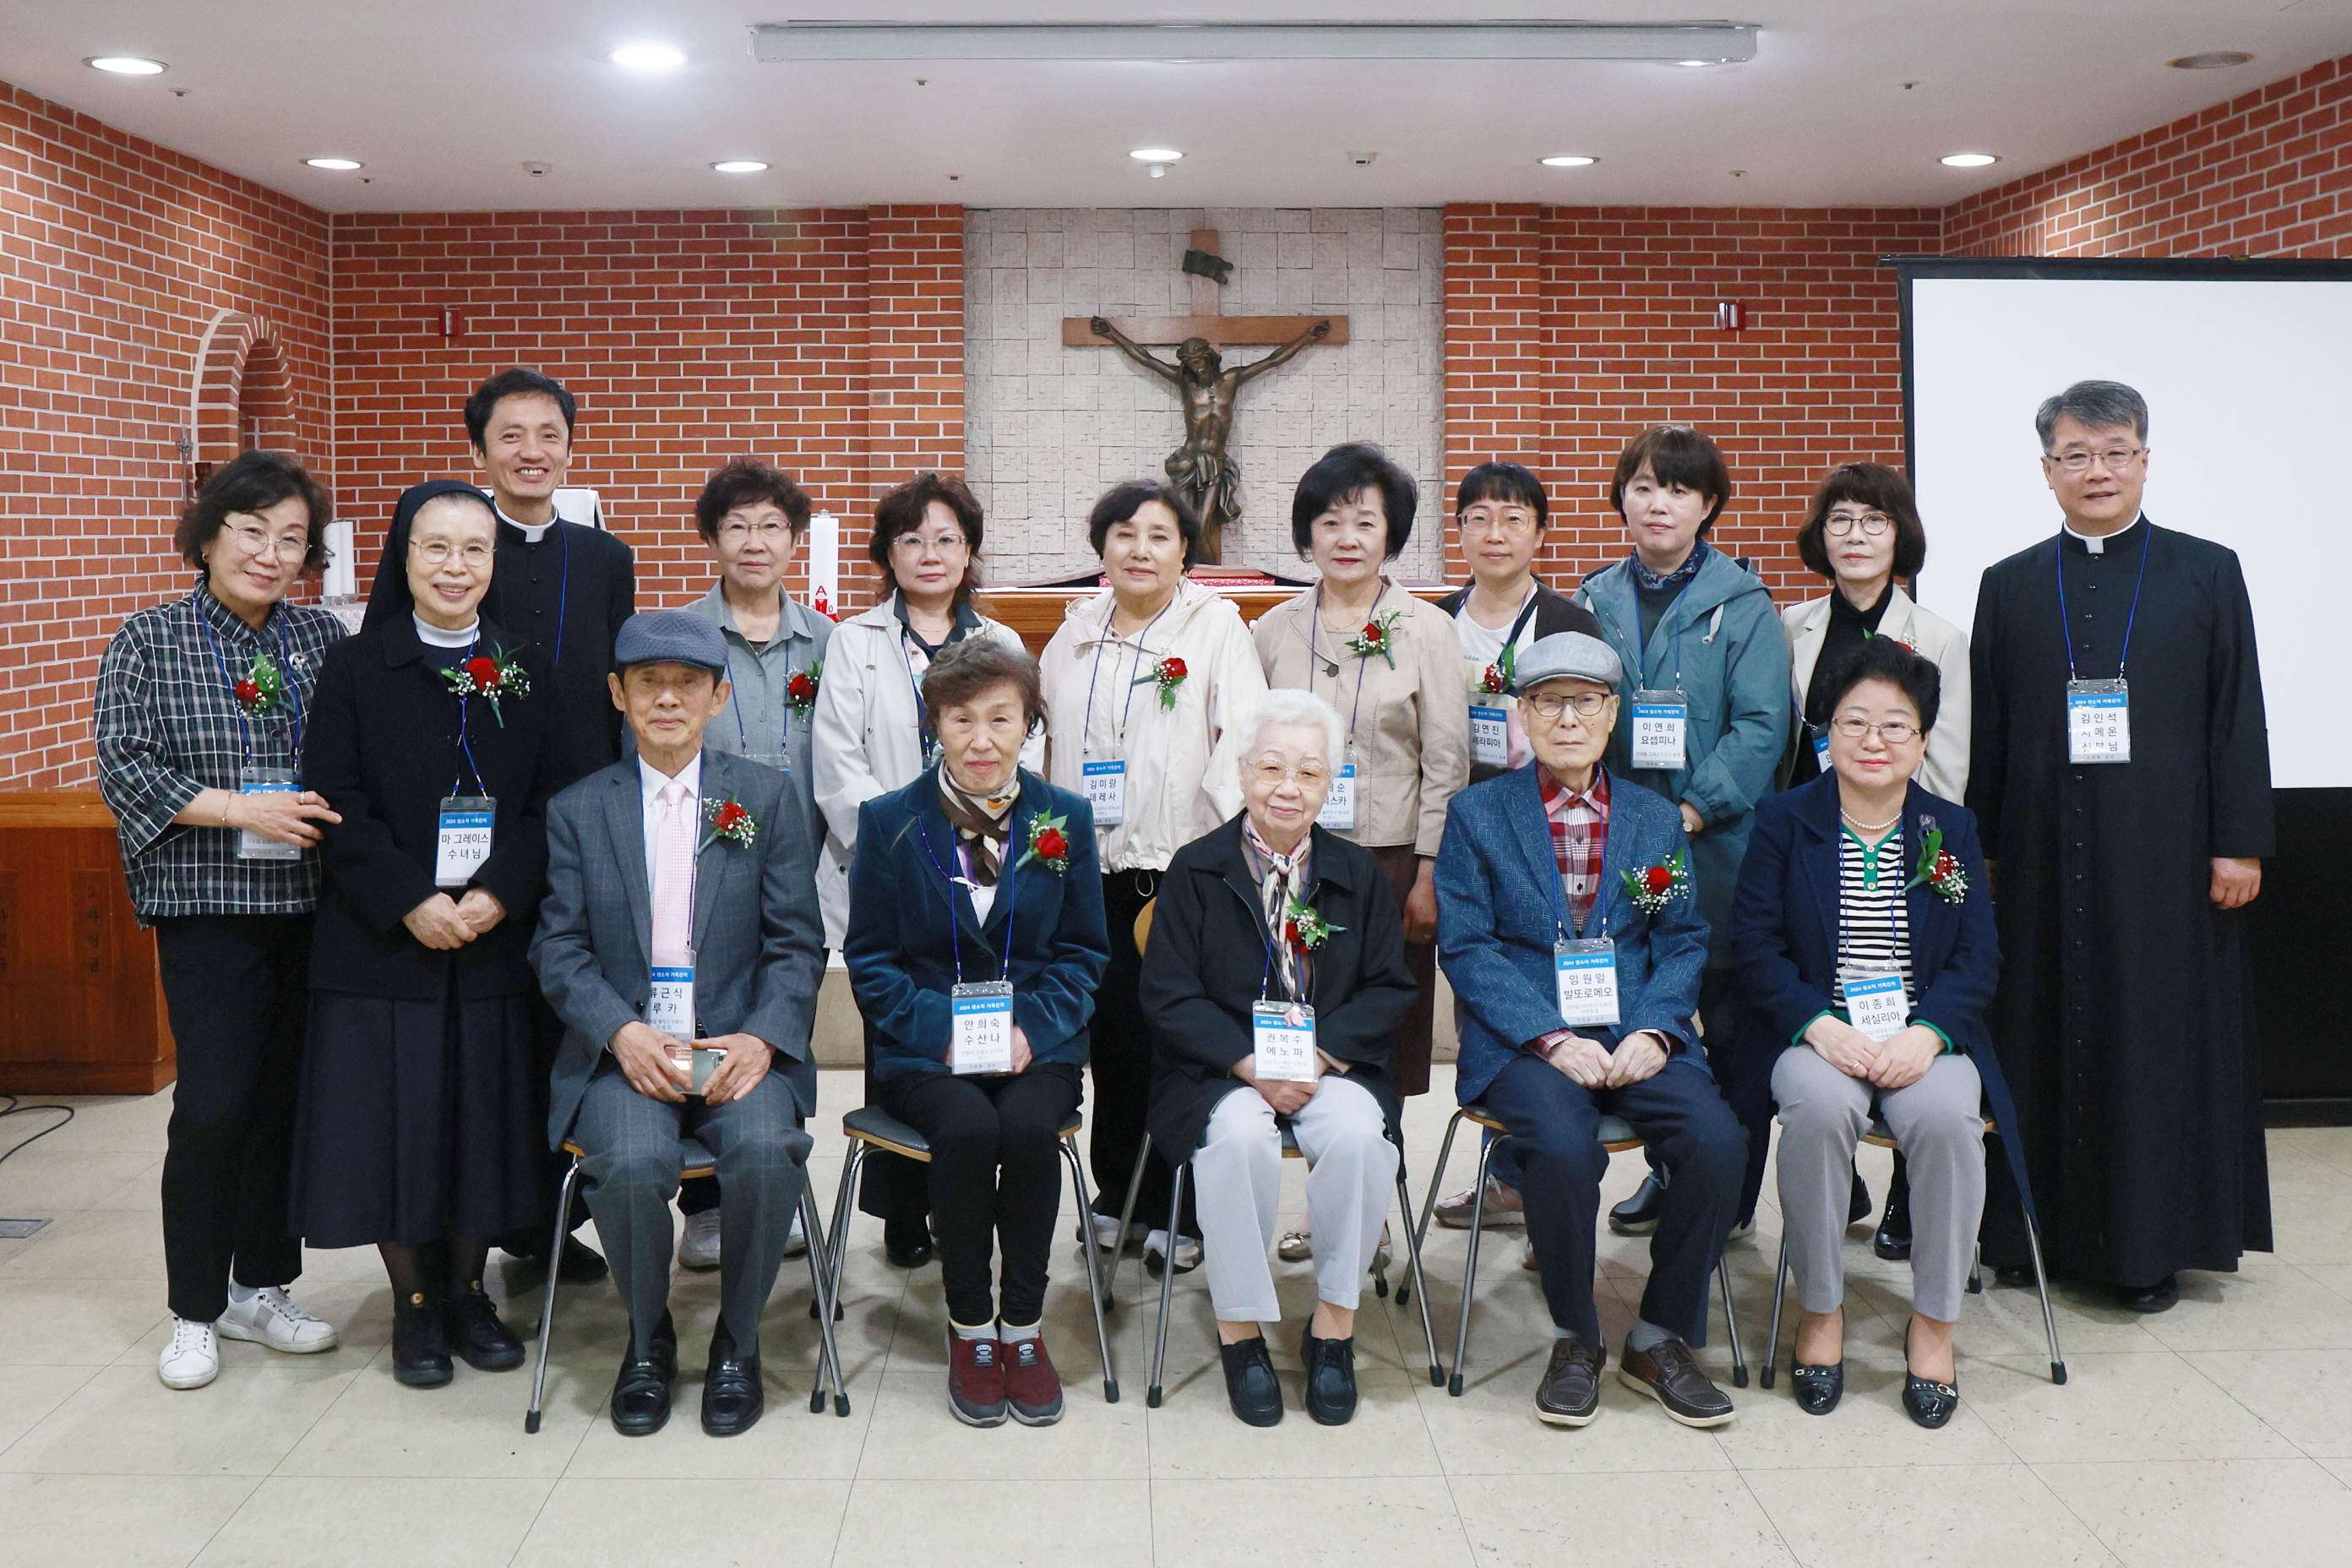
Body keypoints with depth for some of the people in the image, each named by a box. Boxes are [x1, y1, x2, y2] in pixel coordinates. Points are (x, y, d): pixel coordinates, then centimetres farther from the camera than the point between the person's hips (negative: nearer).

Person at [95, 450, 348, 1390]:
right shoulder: (149, 642, -1)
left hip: (310, 905, 3)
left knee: (287, 1097, 8)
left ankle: (260, 1287, 24)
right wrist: (241, 809, -15)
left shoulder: (324, 639, 6)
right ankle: (193, 1312, 10)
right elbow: (125, 771, -7)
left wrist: (334, 812, -7)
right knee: (215, 1103, -6)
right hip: (208, 905, -3)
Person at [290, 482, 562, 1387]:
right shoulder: (355, 670, 1)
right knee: (393, 1117, 2)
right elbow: (337, 806, -5)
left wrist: (498, 895, -13)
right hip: (384, 942, -1)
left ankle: (467, 1291, 24)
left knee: (484, 1115, 7)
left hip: (497, 942, 2)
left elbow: (552, 803, 1)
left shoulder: (527, 675, 6)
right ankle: (414, 1303, 18)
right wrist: (411, 903, -16)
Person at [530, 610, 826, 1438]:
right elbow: (559, 950, 4)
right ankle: (647, 1339, 1)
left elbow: (797, 944, 4)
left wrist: (761, 1038, -13)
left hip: (740, 1044, 0)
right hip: (622, 1049, 0)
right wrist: (623, 1034, -14)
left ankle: (737, 1340, -3)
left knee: (766, 1152, -30)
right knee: (631, 1163, -30)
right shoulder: (578, 809, 10)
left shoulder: (763, 797, 9)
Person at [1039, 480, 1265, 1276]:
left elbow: (1241, 741, -7)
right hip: (1093, 872, 4)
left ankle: (1177, 1210, 11)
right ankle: (1116, 1194, 22)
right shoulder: (1074, 635, 14)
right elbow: (1046, 742, 20)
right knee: (1110, 1031, 7)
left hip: (1185, 871, -4)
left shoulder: (1217, 628, 1)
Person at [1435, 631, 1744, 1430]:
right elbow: (1466, 946, -3)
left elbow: (1684, 942, 9)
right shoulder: (1475, 813, 5)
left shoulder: (1656, 819, 14)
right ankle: (1574, 1341, -8)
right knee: (1563, 1145, -33)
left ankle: (1661, 1339, -3)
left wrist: (1652, 1032, -11)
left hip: (1636, 1038, 3)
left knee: (1718, 1139, -25)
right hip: (1522, 1040, -3)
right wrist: (1554, 1040, -15)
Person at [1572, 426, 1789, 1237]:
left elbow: (1762, 725, -9)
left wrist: (1692, 812, -18)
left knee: (1730, 1019, 4)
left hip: (1718, 843, -3)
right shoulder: (1593, 601, 10)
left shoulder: (1741, 604, -1)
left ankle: (1733, 1192, 16)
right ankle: (1666, 1170, 26)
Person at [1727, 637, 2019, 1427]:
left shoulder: (1952, 829, 10)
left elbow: (1979, 958, 5)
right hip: (1816, 1033, -1)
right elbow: (1755, 943, -1)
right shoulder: (1784, 821, 5)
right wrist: (1820, 1025, -17)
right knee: (1820, 1106, -34)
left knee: (1947, 1116, -31)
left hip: (1924, 1034, 1)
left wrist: (1928, 1032, -14)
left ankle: (1934, 1320, -10)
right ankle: (1819, 1310, -14)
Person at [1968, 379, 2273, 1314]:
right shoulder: (2011, 587, 8)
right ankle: (2048, 1229, 16)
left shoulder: (2207, 573, 4)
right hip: (2045, 851, 2)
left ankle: (2150, 1245, 13)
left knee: (2159, 1040, 4)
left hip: (2164, 853, -1)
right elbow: (1986, 729, 7)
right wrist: (1978, 849, 3)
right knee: (2048, 1036, 5)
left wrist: (2239, 844, -5)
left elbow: (2237, 716, 1)